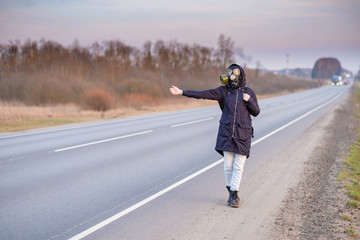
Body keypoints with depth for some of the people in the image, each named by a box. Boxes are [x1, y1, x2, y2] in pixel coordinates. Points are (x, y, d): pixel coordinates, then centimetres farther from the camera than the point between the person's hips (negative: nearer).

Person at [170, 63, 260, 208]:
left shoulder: (249, 92, 6)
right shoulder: (224, 91, 5)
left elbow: (256, 112, 8)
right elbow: (202, 94, -1)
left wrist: (249, 101, -10)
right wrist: (181, 92, -8)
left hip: (243, 134, -1)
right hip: (226, 133, 1)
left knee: (238, 166, -3)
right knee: (228, 165, 3)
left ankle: (233, 195, 4)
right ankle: (232, 193, 19)